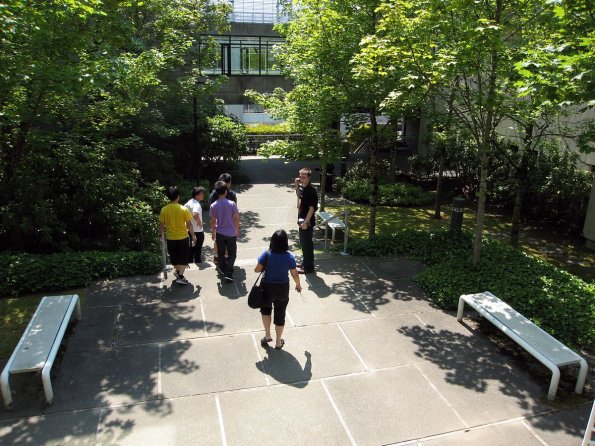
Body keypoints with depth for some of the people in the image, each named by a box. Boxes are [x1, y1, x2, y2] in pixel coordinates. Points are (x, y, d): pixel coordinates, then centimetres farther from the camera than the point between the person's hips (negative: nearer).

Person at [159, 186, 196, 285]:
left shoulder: (164, 209, -8)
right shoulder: (183, 209, -16)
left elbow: (161, 224, -1)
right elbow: (189, 224, -12)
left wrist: (160, 234, 16)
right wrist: (193, 235, 2)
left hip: (170, 238, 3)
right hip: (182, 237, -3)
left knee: (174, 257, 21)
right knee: (184, 257, 10)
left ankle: (177, 271, 39)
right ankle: (180, 277, 5)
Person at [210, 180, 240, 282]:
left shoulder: (213, 206, -8)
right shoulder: (232, 204, -13)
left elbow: (213, 221, -2)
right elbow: (236, 219, -7)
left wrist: (213, 232, 12)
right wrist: (238, 230, 8)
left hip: (220, 233, 2)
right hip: (231, 233, -1)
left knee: (221, 253, 18)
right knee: (232, 254, 8)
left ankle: (223, 270, 32)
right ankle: (228, 273, -3)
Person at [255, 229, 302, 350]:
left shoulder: (267, 254, -14)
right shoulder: (289, 256, -13)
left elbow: (257, 269, -11)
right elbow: (295, 274, -7)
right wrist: (298, 285, 11)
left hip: (267, 287, 0)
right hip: (282, 288, 0)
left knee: (266, 309, 26)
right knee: (280, 314, 14)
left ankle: (267, 336, 24)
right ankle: (278, 342, 26)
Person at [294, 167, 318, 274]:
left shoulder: (311, 191, -20)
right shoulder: (302, 188, 7)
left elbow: (312, 208, -22)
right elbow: (298, 195, 28)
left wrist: (306, 222, -24)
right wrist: (297, 184, 10)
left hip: (307, 222, -9)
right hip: (302, 219, 9)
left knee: (307, 244, 0)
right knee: (303, 243, 20)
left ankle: (308, 267, 11)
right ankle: (305, 262, 34)